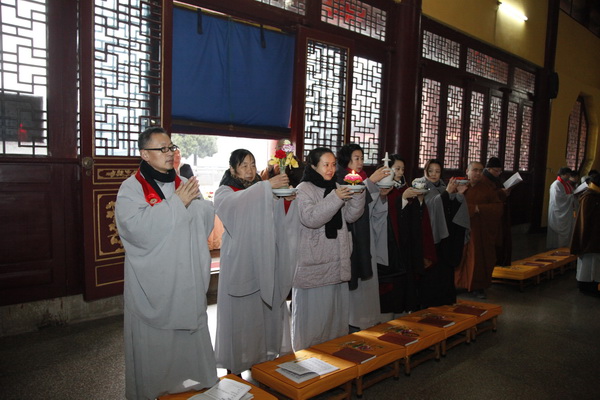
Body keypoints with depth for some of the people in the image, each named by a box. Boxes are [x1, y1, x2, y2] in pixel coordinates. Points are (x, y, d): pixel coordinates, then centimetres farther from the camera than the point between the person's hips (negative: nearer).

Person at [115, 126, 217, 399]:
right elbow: (136, 226, -21)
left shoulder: (184, 184, 10)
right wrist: (176, 203, -17)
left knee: (189, 337, 14)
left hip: (187, 280, 4)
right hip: (152, 284, -4)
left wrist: (193, 201, -15)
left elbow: (207, 220, 4)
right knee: (153, 343, 7)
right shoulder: (131, 188, -5)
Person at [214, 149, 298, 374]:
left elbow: (279, 219, 2)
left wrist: (287, 201, -16)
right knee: (239, 311, 0)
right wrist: (267, 186, -32)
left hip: (263, 260, 4)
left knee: (265, 308, 6)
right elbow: (238, 202, -25)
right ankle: (235, 364, 12)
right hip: (239, 262, -4)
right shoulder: (225, 193, 0)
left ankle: (261, 356, 19)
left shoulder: (262, 192, 14)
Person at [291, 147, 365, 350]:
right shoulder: (304, 189, -7)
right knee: (312, 311, 1)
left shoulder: (337, 188, 12)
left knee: (335, 308, 13)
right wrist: (335, 198, -28)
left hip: (337, 261, 6)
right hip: (313, 263, -6)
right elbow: (310, 219, -21)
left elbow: (351, 216, 7)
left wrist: (358, 195, -10)